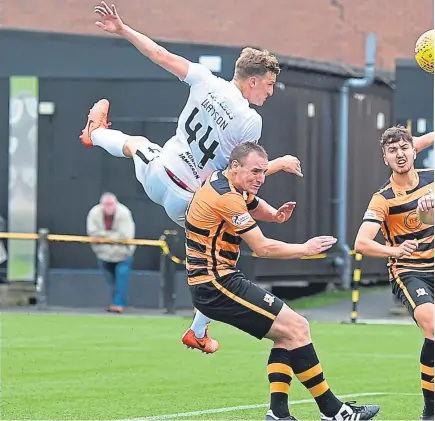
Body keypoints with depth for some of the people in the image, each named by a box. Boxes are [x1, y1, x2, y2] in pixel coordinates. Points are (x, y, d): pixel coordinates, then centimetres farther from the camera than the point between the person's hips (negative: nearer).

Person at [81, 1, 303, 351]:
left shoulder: (207, 82, -13)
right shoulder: (251, 122, -24)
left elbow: (162, 56, -7)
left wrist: (122, 29, 1)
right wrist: (282, 164, 3)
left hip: (155, 173, 5)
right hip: (187, 200, -5)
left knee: (135, 143, 41)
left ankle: (97, 133, 74)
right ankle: (198, 333, 22)